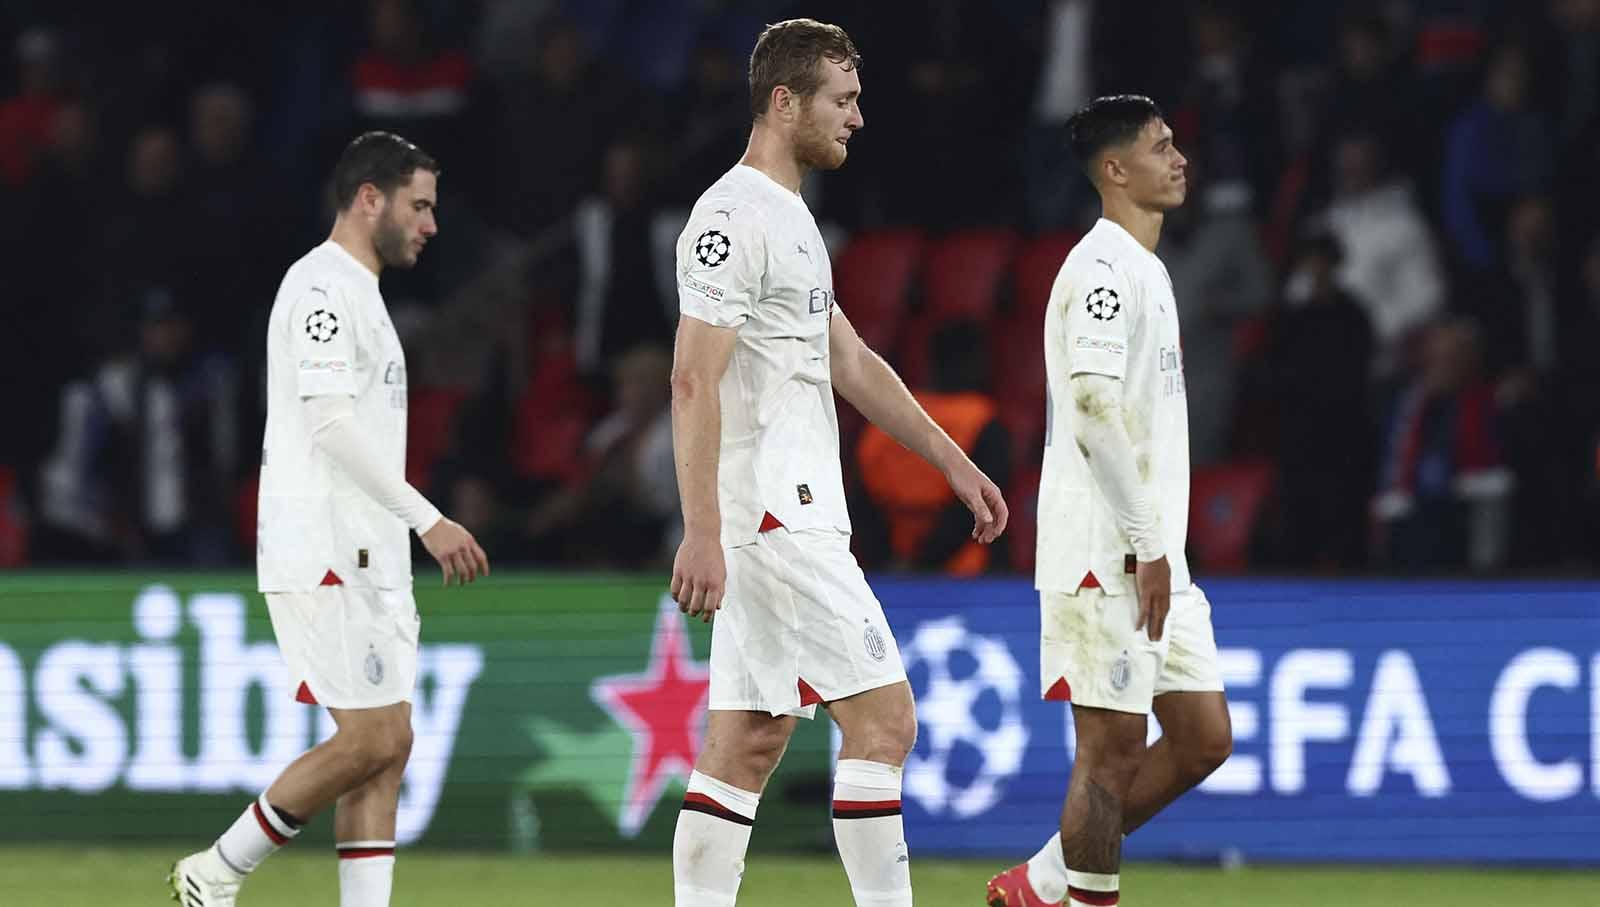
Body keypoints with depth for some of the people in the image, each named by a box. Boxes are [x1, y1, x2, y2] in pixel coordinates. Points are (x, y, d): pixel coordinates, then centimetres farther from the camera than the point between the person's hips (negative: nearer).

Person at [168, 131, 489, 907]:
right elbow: (332, 424, -20)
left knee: (387, 747, 3)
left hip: (367, 558, 10)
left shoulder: (355, 291, 21)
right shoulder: (322, 285, -10)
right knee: (370, 739, -12)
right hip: (323, 553, -10)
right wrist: (428, 521, -22)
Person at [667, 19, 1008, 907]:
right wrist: (701, 534, -24)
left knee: (747, 746, 7)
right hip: (772, 514, -10)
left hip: (796, 510, 10)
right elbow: (693, 383, -19)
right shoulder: (733, 217, -14)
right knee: (882, 721, -10)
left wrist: (953, 462, 23)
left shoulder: (788, 217, 19)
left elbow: (850, 361, 25)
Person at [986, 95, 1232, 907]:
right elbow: (1093, 402, -22)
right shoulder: (1103, 266, -13)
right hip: (1105, 554, -10)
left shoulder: (1142, 267, 19)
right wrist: (1145, 543, -22)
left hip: (1152, 554, 10)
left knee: (1203, 739, 9)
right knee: (1112, 745, -7)